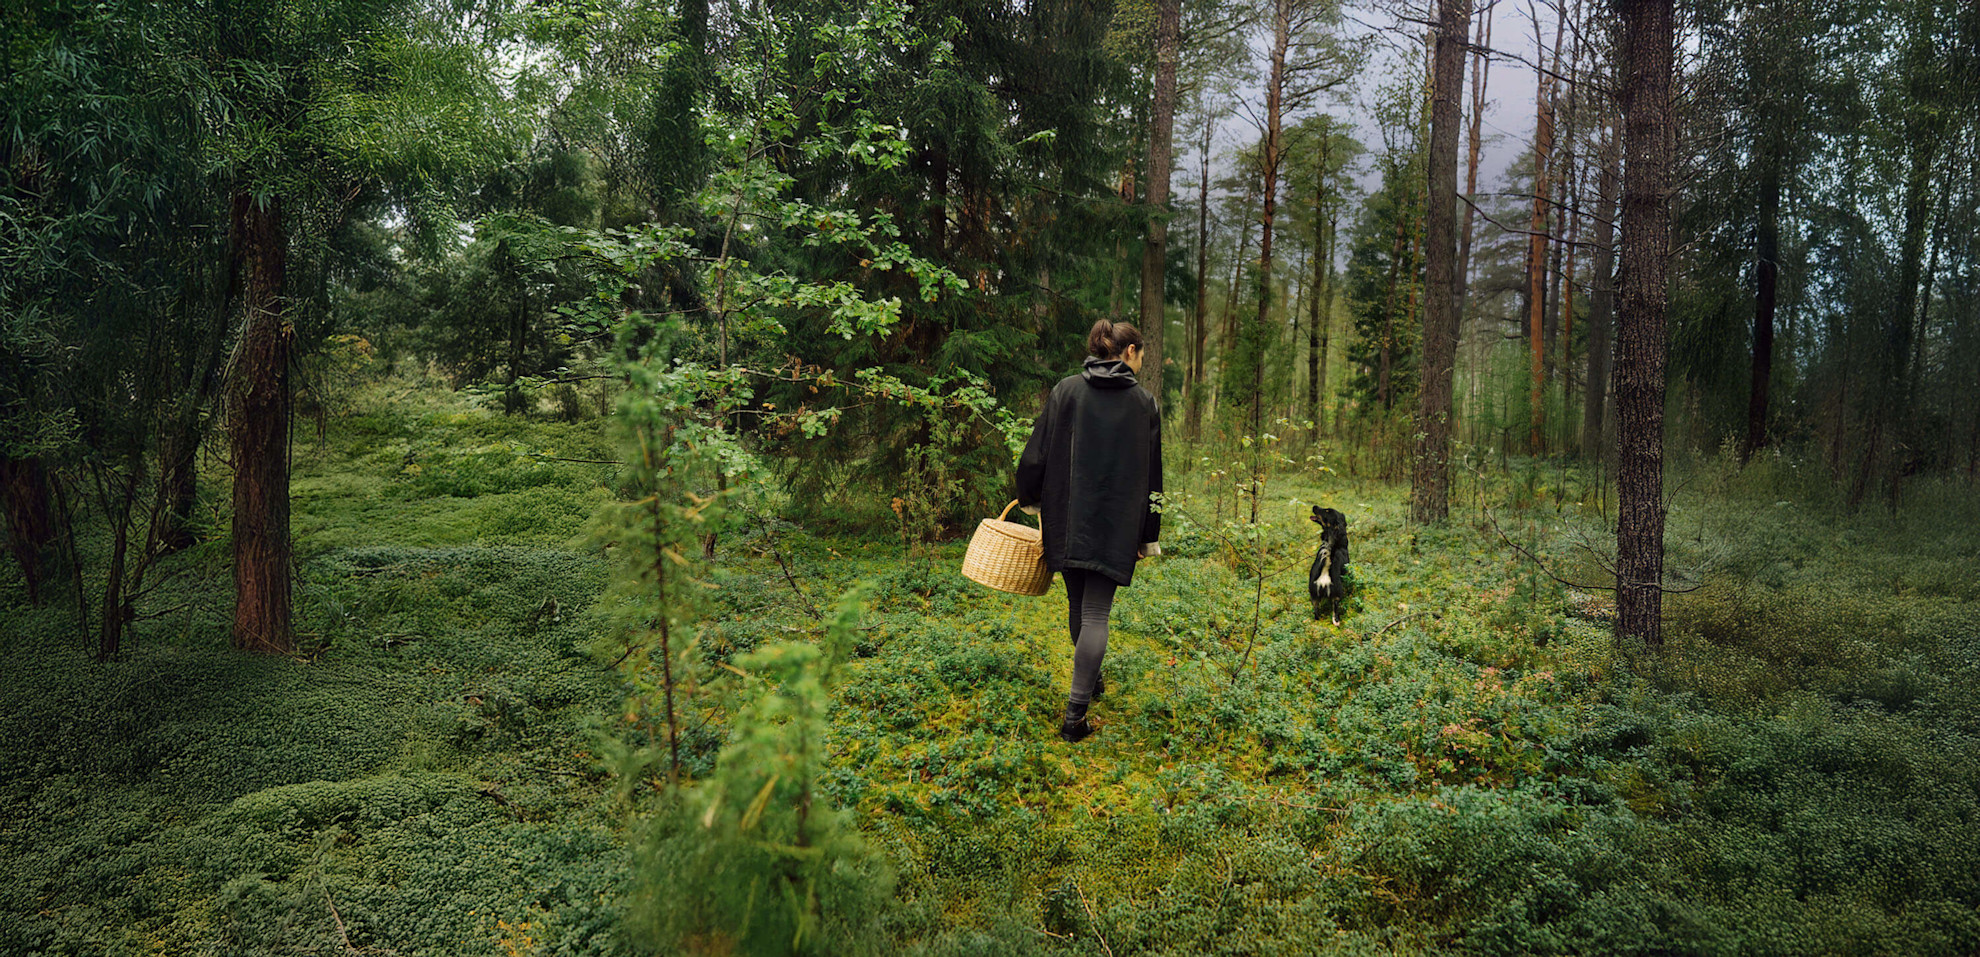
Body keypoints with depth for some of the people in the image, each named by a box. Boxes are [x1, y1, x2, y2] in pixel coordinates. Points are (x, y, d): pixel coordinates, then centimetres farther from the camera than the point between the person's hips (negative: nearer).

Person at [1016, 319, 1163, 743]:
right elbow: (1150, 476, 3)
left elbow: (1036, 453, 0)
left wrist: (1030, 500, 17)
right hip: (1116, 526, -2)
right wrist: (1149, 537, 11)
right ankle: (1075, 715, -8)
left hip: (1067, 519, 2)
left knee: (1078, 604, 19)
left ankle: (1089, 681, 37)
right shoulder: (1144, 403, -1)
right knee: (1096, 614, -2)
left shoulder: (1065, 391, -1)